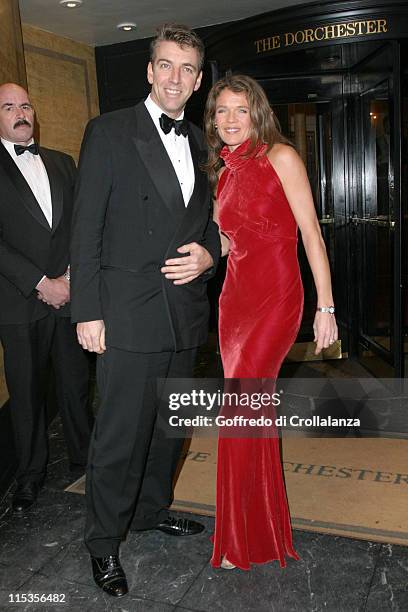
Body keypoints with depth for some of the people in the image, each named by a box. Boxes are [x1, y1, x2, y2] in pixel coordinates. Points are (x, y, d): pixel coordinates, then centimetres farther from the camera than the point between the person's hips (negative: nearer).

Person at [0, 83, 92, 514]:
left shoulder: (62, 163, 14)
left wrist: (71, 277, -5)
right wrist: (40, 283, -13)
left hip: (68, 295, 3)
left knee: (76, 384, 10)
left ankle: (84, 458, 29)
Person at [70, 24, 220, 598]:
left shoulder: (200, 142, 13)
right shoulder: (109, 131, -3)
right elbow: (87, 228, -8)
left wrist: (208, 253, -3)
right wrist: (88, 312, -12)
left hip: (186, 309, 6)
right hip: (129, 312, -6)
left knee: (171, 423, 18)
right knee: (121, 433, 1)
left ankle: (152, 508, 41)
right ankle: (104, 541, 23)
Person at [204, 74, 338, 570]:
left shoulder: (279, 157, -4)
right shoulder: (224, 172, 15)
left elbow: (310, 233, -9)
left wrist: (325, 306, -13)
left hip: (276, 298, -6)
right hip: (235, 297, 6)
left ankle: (240, 541, 10)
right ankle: (263, 526, 30)